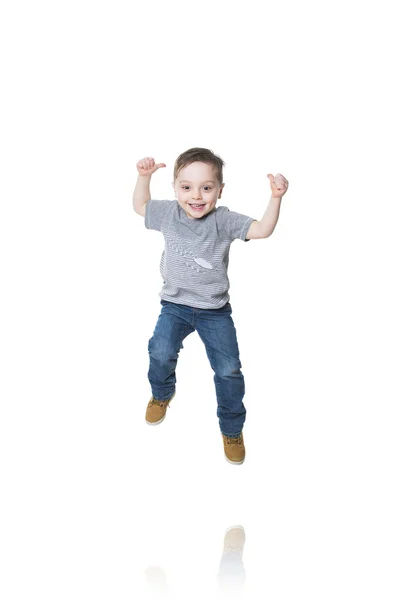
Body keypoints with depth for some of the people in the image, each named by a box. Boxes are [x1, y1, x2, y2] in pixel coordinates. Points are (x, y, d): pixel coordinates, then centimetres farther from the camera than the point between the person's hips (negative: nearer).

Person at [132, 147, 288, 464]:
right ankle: (162, 393, 18)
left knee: (228, 369, -5)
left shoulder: (224, 220, -13)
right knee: (161, 352, -19)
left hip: (215, 310, -1)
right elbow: (140, 206, 13)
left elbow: (262, 230, -21)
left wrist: (276, 198, -34)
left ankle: (232, 428, 19)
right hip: (175, 304, 1)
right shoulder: (168, 213, -5)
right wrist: (144, 176, 0)